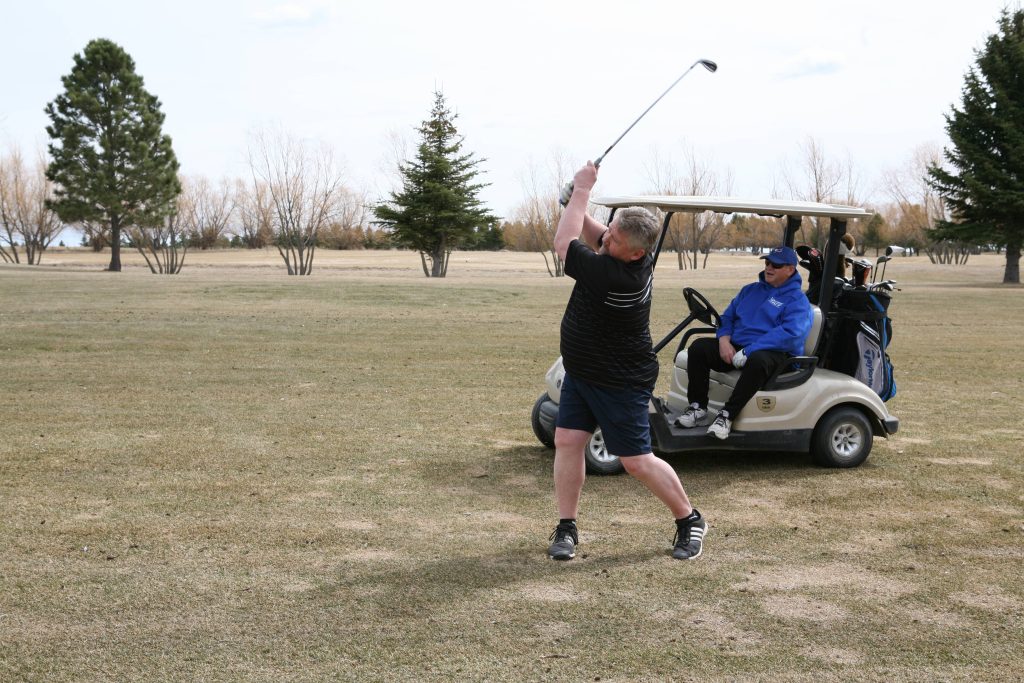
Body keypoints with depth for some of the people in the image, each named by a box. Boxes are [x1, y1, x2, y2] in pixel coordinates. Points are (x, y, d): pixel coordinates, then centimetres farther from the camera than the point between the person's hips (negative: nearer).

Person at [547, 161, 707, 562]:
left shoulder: (614, 276, -33)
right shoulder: (629, 254, -7)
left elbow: (563, 243, -25)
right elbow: (594, 234, 14)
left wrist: (582, 190, -18)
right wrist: (577, 207, -6)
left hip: (620, 383, -9)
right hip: (582, 372, 9)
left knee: (636, 461, 1)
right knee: (567, 441, 2)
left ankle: (689, 521, 20)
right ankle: (566, 528, 9)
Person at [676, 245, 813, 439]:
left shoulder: (798, 300, -1)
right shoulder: (750, 290, 21)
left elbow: (790, 334, -17)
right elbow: (728, 316, 19)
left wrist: (749, 351, -24)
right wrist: (724, 339, -6)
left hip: (774, 353, -6)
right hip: (735, 348, 6)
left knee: (758, 361, -41)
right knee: (699, 347, -17)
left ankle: (727, 415, -33)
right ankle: (698, 407, -16)